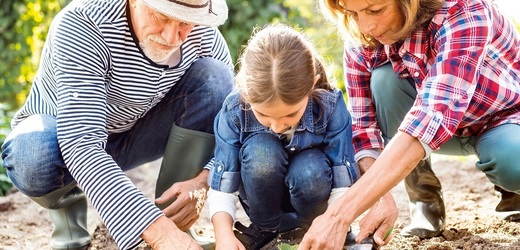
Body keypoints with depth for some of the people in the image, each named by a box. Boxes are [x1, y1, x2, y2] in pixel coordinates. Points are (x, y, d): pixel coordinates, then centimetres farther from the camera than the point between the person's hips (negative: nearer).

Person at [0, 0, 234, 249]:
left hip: (135, 133, 4)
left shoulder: (203, 34, -20)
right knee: (35, 158, -38)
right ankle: (67, 199, 0)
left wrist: (203, 182, -36)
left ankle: (177, 224, -12)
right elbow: (80, 142, -43)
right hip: (62, 136, -3)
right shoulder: (83, 25, -34)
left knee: (213, 77, -21)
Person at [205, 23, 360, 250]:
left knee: (309, 170, -35)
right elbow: (222, 185, -22)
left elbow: (343, 184, -25)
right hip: (262, 195, 1)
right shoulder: (235, 110, -26)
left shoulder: (330, 106, -27)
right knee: (260, 150, -32)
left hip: (311, 186, 0)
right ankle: (265, 228, -6)